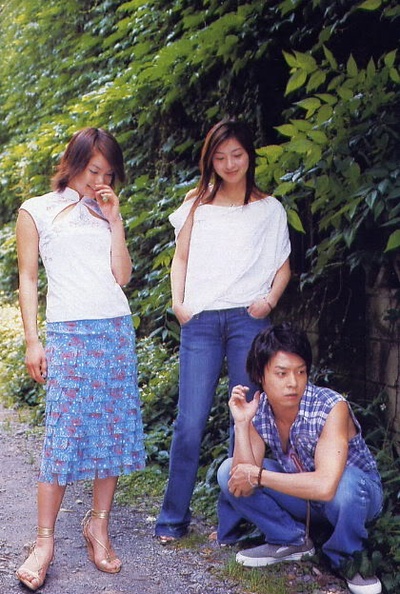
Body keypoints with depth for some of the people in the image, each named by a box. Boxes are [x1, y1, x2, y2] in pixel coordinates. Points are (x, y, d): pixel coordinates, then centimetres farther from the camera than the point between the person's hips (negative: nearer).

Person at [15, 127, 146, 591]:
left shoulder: (104, 215, 17)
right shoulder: (36, 212, 6)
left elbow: (122, 275, 8)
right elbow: (27, 278, 3)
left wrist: (115, 221, 2)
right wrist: (32, 341, -3)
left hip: (116, 328, 5)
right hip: (67, 331, -4)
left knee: (113, 428, 3)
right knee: (64, 434, -7)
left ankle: (99, 526, 15)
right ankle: (45, 542, 0)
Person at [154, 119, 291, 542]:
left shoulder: (269, 209, 12)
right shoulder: (197, 205, 15)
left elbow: (283, 266, 14)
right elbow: (181, 258, 17)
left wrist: (270, 299, -4)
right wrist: (178, 303, 2)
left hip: (248, 319, 0)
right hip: (200, 320, 1)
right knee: (189, 422, -4)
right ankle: (173, 517, 7)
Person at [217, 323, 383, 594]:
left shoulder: (332, 407, -31)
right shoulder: (258, 411, -16)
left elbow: (326, 485, -43)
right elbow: (245, 486, -21)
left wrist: (258, 475, -34)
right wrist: (241, 423, -30)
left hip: (359, 492, -4)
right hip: (302, 497, 5)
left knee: (343, 481, -39)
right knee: (228, 472, -11)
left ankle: (348, 557, -8)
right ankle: (292, 541, 5)